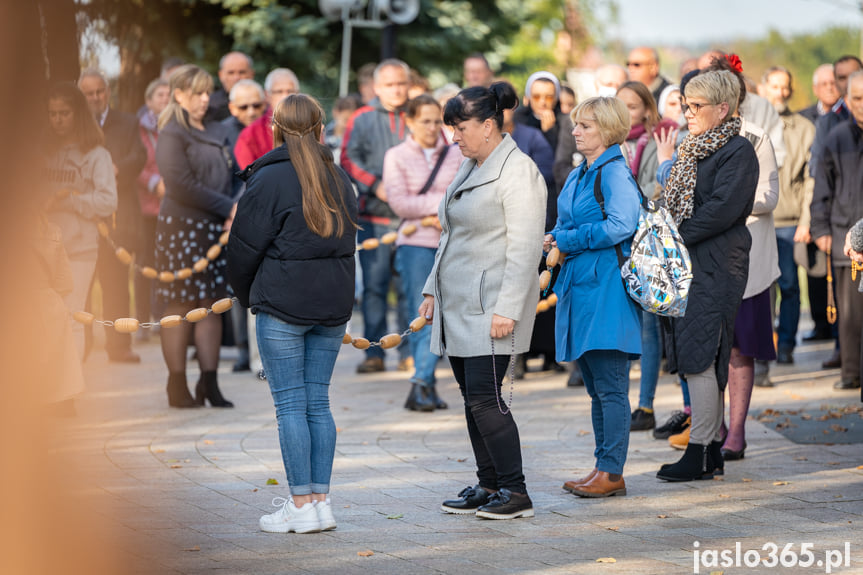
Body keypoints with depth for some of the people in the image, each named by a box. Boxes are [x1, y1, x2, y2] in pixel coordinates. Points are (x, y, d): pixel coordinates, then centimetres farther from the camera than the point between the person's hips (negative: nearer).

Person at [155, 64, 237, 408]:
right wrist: (228, 208, -12)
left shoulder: (217, 133, 17)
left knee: (212, 303, 4)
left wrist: (234, 213, -2)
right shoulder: (172, 135, -5)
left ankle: (209, 383, 7)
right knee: (181, 306, -4)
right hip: (181, 226, -6)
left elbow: (230, 176, 17)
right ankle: (178, 386, 2)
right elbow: (181, 185, -14)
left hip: (216, 227, 6)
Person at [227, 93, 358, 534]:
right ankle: (320, 500, 10)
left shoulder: (269, 179, -9)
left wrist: (245, 295, 12)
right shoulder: (339, 179, 10)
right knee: (318, 401, 10)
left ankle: (302, 507, -2)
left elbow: (244, 246, -5)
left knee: (290, 404, -2)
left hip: (282, 305, -6)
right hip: (334, 304, 6)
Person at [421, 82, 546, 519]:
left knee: (484, 397, -12)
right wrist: (433, 290, 19)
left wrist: (507, 309, -22)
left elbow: (524, 249, -17)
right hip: (458, 304, 9)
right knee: (473, 397, 10)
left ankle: (515, 493, -6)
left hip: (490, 306, -9)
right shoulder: (469, 169, 16)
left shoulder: (518, 172, -12)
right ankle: (488, 486, 18)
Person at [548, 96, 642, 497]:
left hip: (606, 289, -10)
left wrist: (570, 241, -14)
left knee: (610, 385, -6)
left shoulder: (615, 173, -11)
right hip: (580, 285, 10)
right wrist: (555, 240, 6)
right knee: (595, 385, 12)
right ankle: (603, 466, 18)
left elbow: (621, 224, -23)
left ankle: (612, 473, -3)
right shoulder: (578, 176, 17)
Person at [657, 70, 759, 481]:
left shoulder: (738, 151, -9)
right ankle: (712, 448, 15)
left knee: (698, 357, -10)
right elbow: (674, 203, 21)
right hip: (687, 264, 9)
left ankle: (700, 453, -6)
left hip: (715, 268, -9)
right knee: (701, 359, 10)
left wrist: (677, 237, -16)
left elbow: (722, 209, -19)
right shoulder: (694, 149, 18)